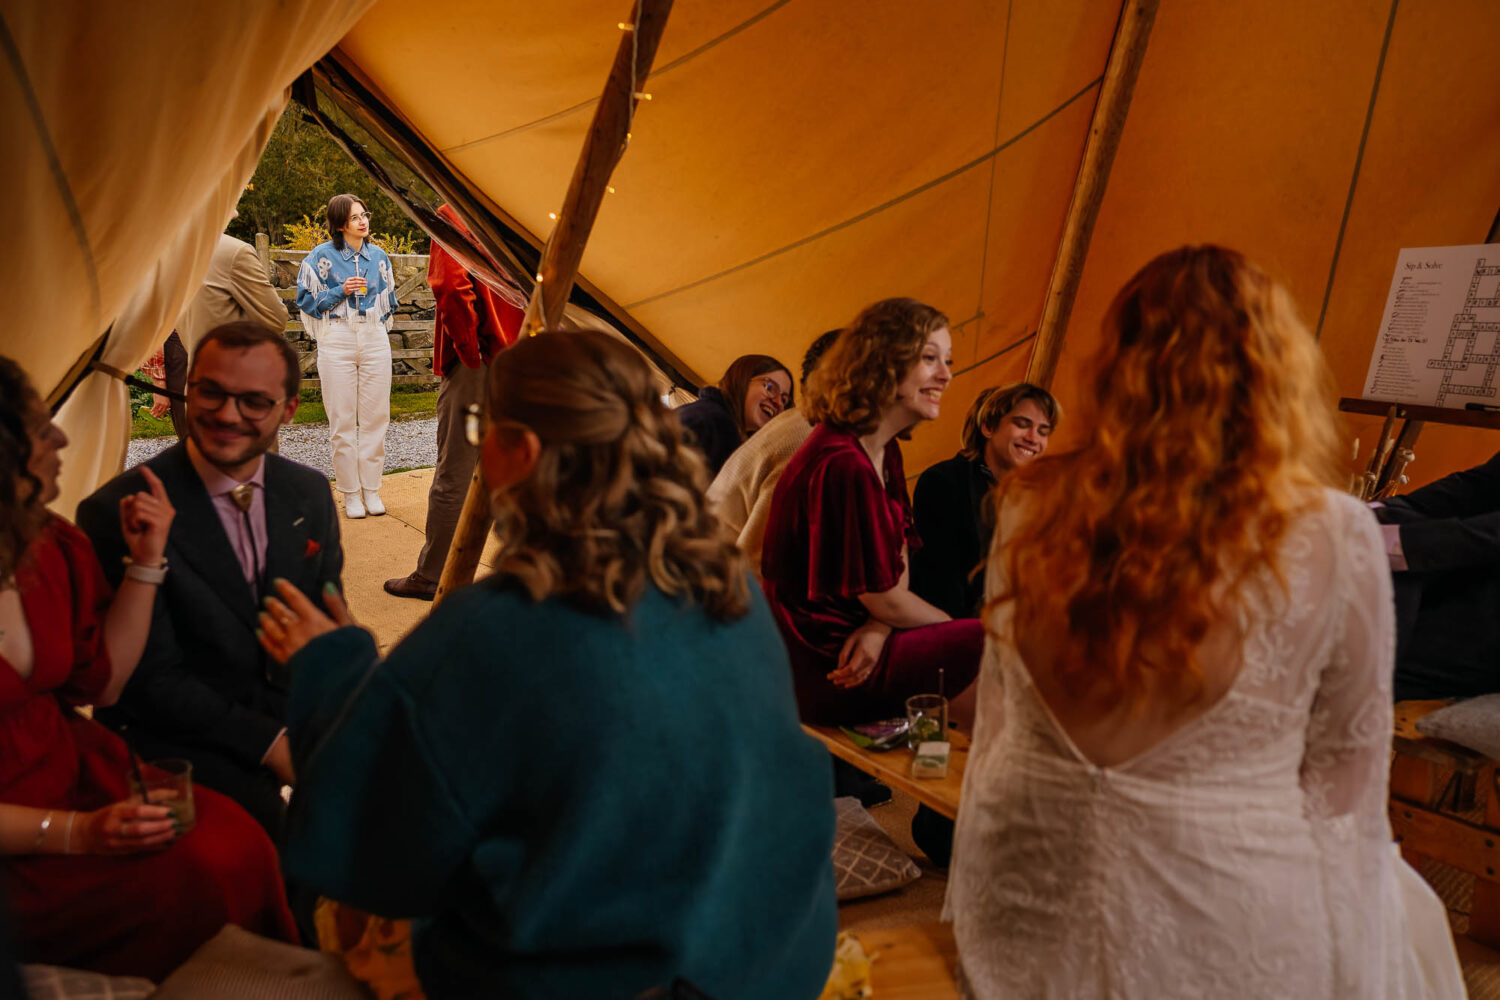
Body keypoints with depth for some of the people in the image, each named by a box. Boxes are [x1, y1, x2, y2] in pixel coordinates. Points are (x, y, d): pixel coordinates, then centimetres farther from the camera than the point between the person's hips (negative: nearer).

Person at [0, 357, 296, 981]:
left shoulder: (54, 547, 1)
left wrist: (147, 561, 1)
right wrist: (73, 834, -22)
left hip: (71, 770, 6)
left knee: (233, 845, -17)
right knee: (189, 881, -23)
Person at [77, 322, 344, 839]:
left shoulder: (310, 493, 4)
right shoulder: (118, 512, -13)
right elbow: (150, 679, -12)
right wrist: (270, 743, -18)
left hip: (298, 713, 6)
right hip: (183, 737, -5)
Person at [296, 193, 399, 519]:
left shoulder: (378, 256, 12)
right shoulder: (322, 256, 1)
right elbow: (307, 300, 0)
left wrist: (378, 323, 10)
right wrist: (342, 291, -11)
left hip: (375, 341, 3)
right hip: (337, 342, -3)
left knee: (375, 416, 2)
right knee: (342, 421, -2)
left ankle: (371, 488, 12)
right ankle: (350, 493, 7)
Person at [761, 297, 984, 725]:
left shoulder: (885, 452, 9)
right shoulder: (842, 465, -24)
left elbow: (898, 558, 7)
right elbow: (884, 597, -18)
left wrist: (877, 627, -14)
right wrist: (958, 629, -1)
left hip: (853, 647, 10)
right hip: (822, 670, -10)